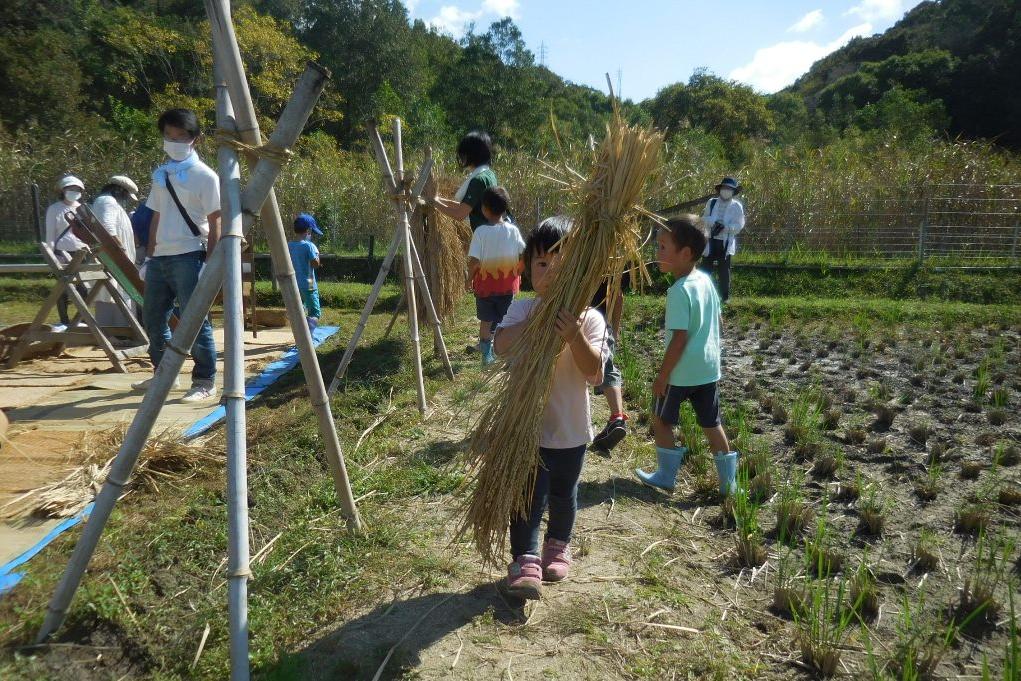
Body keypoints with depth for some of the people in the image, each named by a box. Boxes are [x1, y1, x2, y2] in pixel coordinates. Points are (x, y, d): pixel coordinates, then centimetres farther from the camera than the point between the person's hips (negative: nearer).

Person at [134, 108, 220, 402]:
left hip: (189, 256, -7)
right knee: (153, 318, 13)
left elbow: (214, 223, -7)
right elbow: (157, 217, 20)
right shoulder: (161, 175, 16)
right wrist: (149, 256, 17)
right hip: (160, 257, 7)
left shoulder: (204, 176, -3)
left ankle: (205, 382, 3)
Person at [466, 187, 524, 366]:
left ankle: (487, 354, 23)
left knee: (486, 321, 16)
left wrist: (469, 279, 0)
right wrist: (517, 274, 10)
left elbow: (474, 261, -16)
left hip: (485, 285, -1)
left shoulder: (480, 232, -14)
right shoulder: (513, 230, -6)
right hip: (508, 284, 2)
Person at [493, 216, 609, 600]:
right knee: (528, 495, 1)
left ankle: (558, 547, 43)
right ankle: (525, 561, 13)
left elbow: (595, 374, -21)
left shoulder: (589, 318, -12)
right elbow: (502, 346, -24)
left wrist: (575, 338, -38)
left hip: (570, 428, 1)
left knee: (563, 494, 20)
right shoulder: (522, 310, -7)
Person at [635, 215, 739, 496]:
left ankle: (666, 476, 20)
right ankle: (729, 482, 22)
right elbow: (715, 323, 13)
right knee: (712, 424, 15)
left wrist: (662, 376, -14)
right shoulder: (706, 280, 4)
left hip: (682, 371, -8)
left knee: (661, 420, 11)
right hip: (709, 368, 8)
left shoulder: (679, 291, -21)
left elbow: (679, 339, -22)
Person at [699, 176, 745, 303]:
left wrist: (725, 227, -22)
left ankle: (725, 296, 15)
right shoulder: (711, 202, 6)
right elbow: (704, 218, 5)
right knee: (705, 268, 3)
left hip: (726, 243, -2)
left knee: (724, 271, 6)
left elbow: (739, 225, -7)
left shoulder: (737, 206, -2)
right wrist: (714, 223, -15)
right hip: (710, 241, 2)